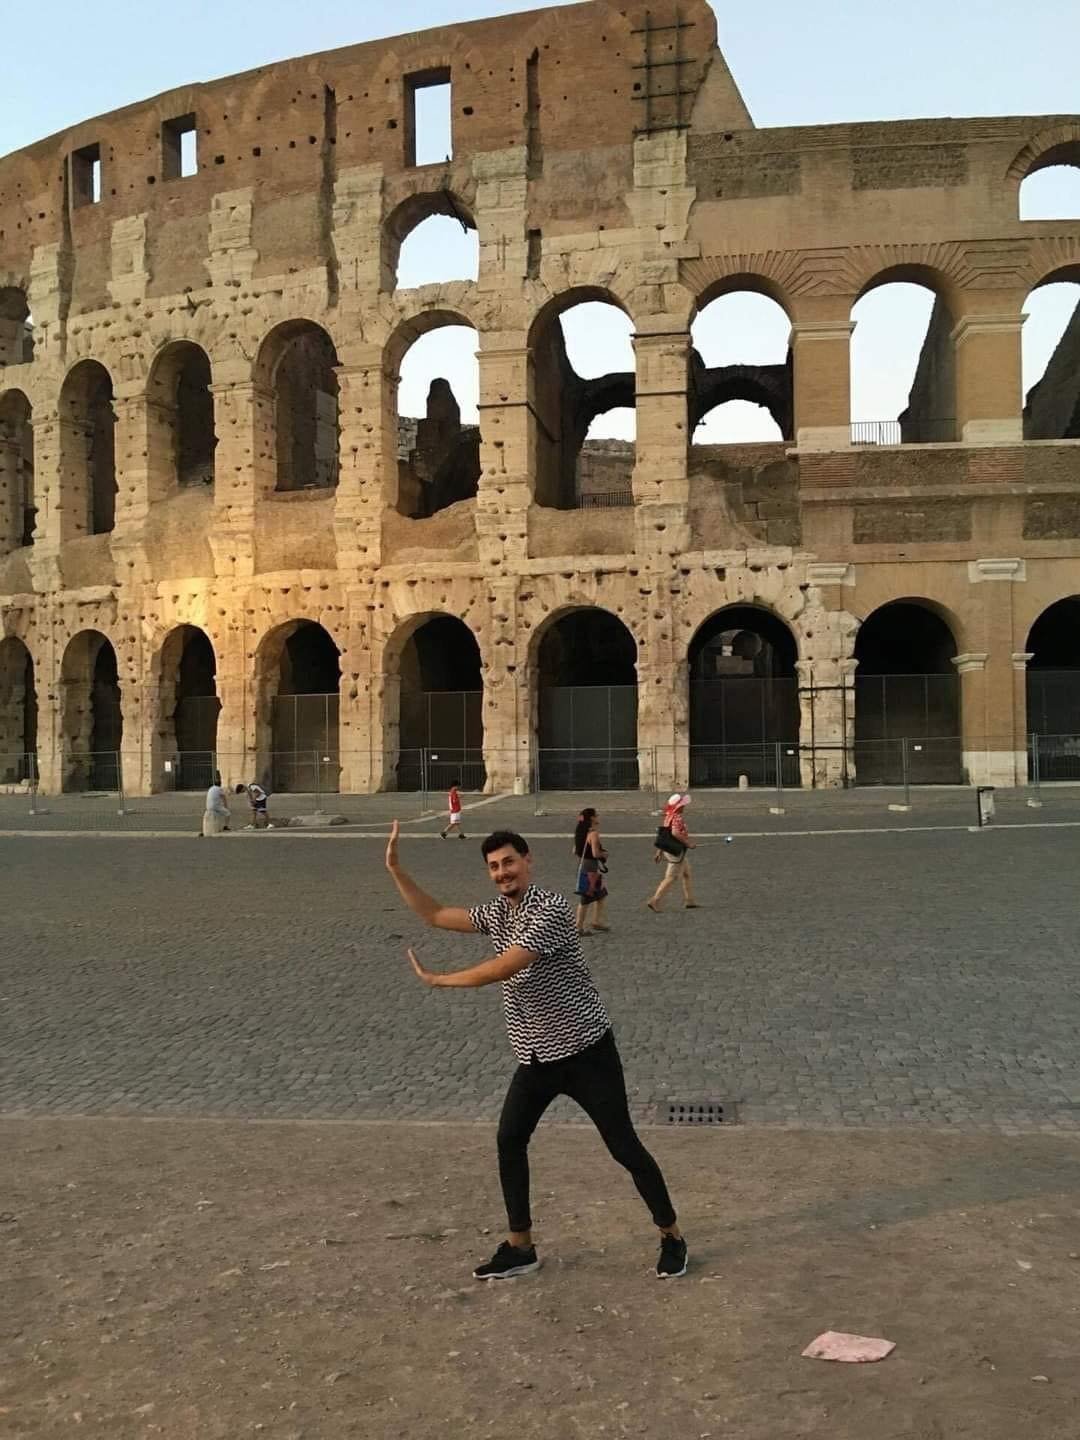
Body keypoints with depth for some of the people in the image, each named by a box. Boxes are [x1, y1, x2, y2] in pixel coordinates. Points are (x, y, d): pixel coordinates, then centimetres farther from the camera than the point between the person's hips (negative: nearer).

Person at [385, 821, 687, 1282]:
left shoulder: (551, 909, -21)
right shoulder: (496, 913, 5)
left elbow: (504, 968, -25)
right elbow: (436, 915, 10)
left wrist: (437, 979, -13)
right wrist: (395, 868, 0)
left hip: (585, 1049, -7)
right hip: (536, 1055, 7)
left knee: (623, 1146, -1)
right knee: (509, 1141, 5)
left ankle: (671, 1236, 16)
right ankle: (519, 1247, 19)